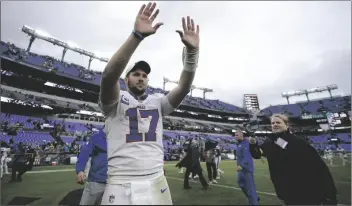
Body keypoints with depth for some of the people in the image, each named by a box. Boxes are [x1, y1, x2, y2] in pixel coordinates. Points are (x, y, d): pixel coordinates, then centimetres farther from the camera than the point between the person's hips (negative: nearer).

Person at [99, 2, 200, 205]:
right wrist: (137, 35, -30)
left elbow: (183, 87, -5)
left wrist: (192, 51, -18)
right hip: (121, 186, -3)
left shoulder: (157, 101, 8)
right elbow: (109, 75, -22)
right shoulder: (116, 101, -1)